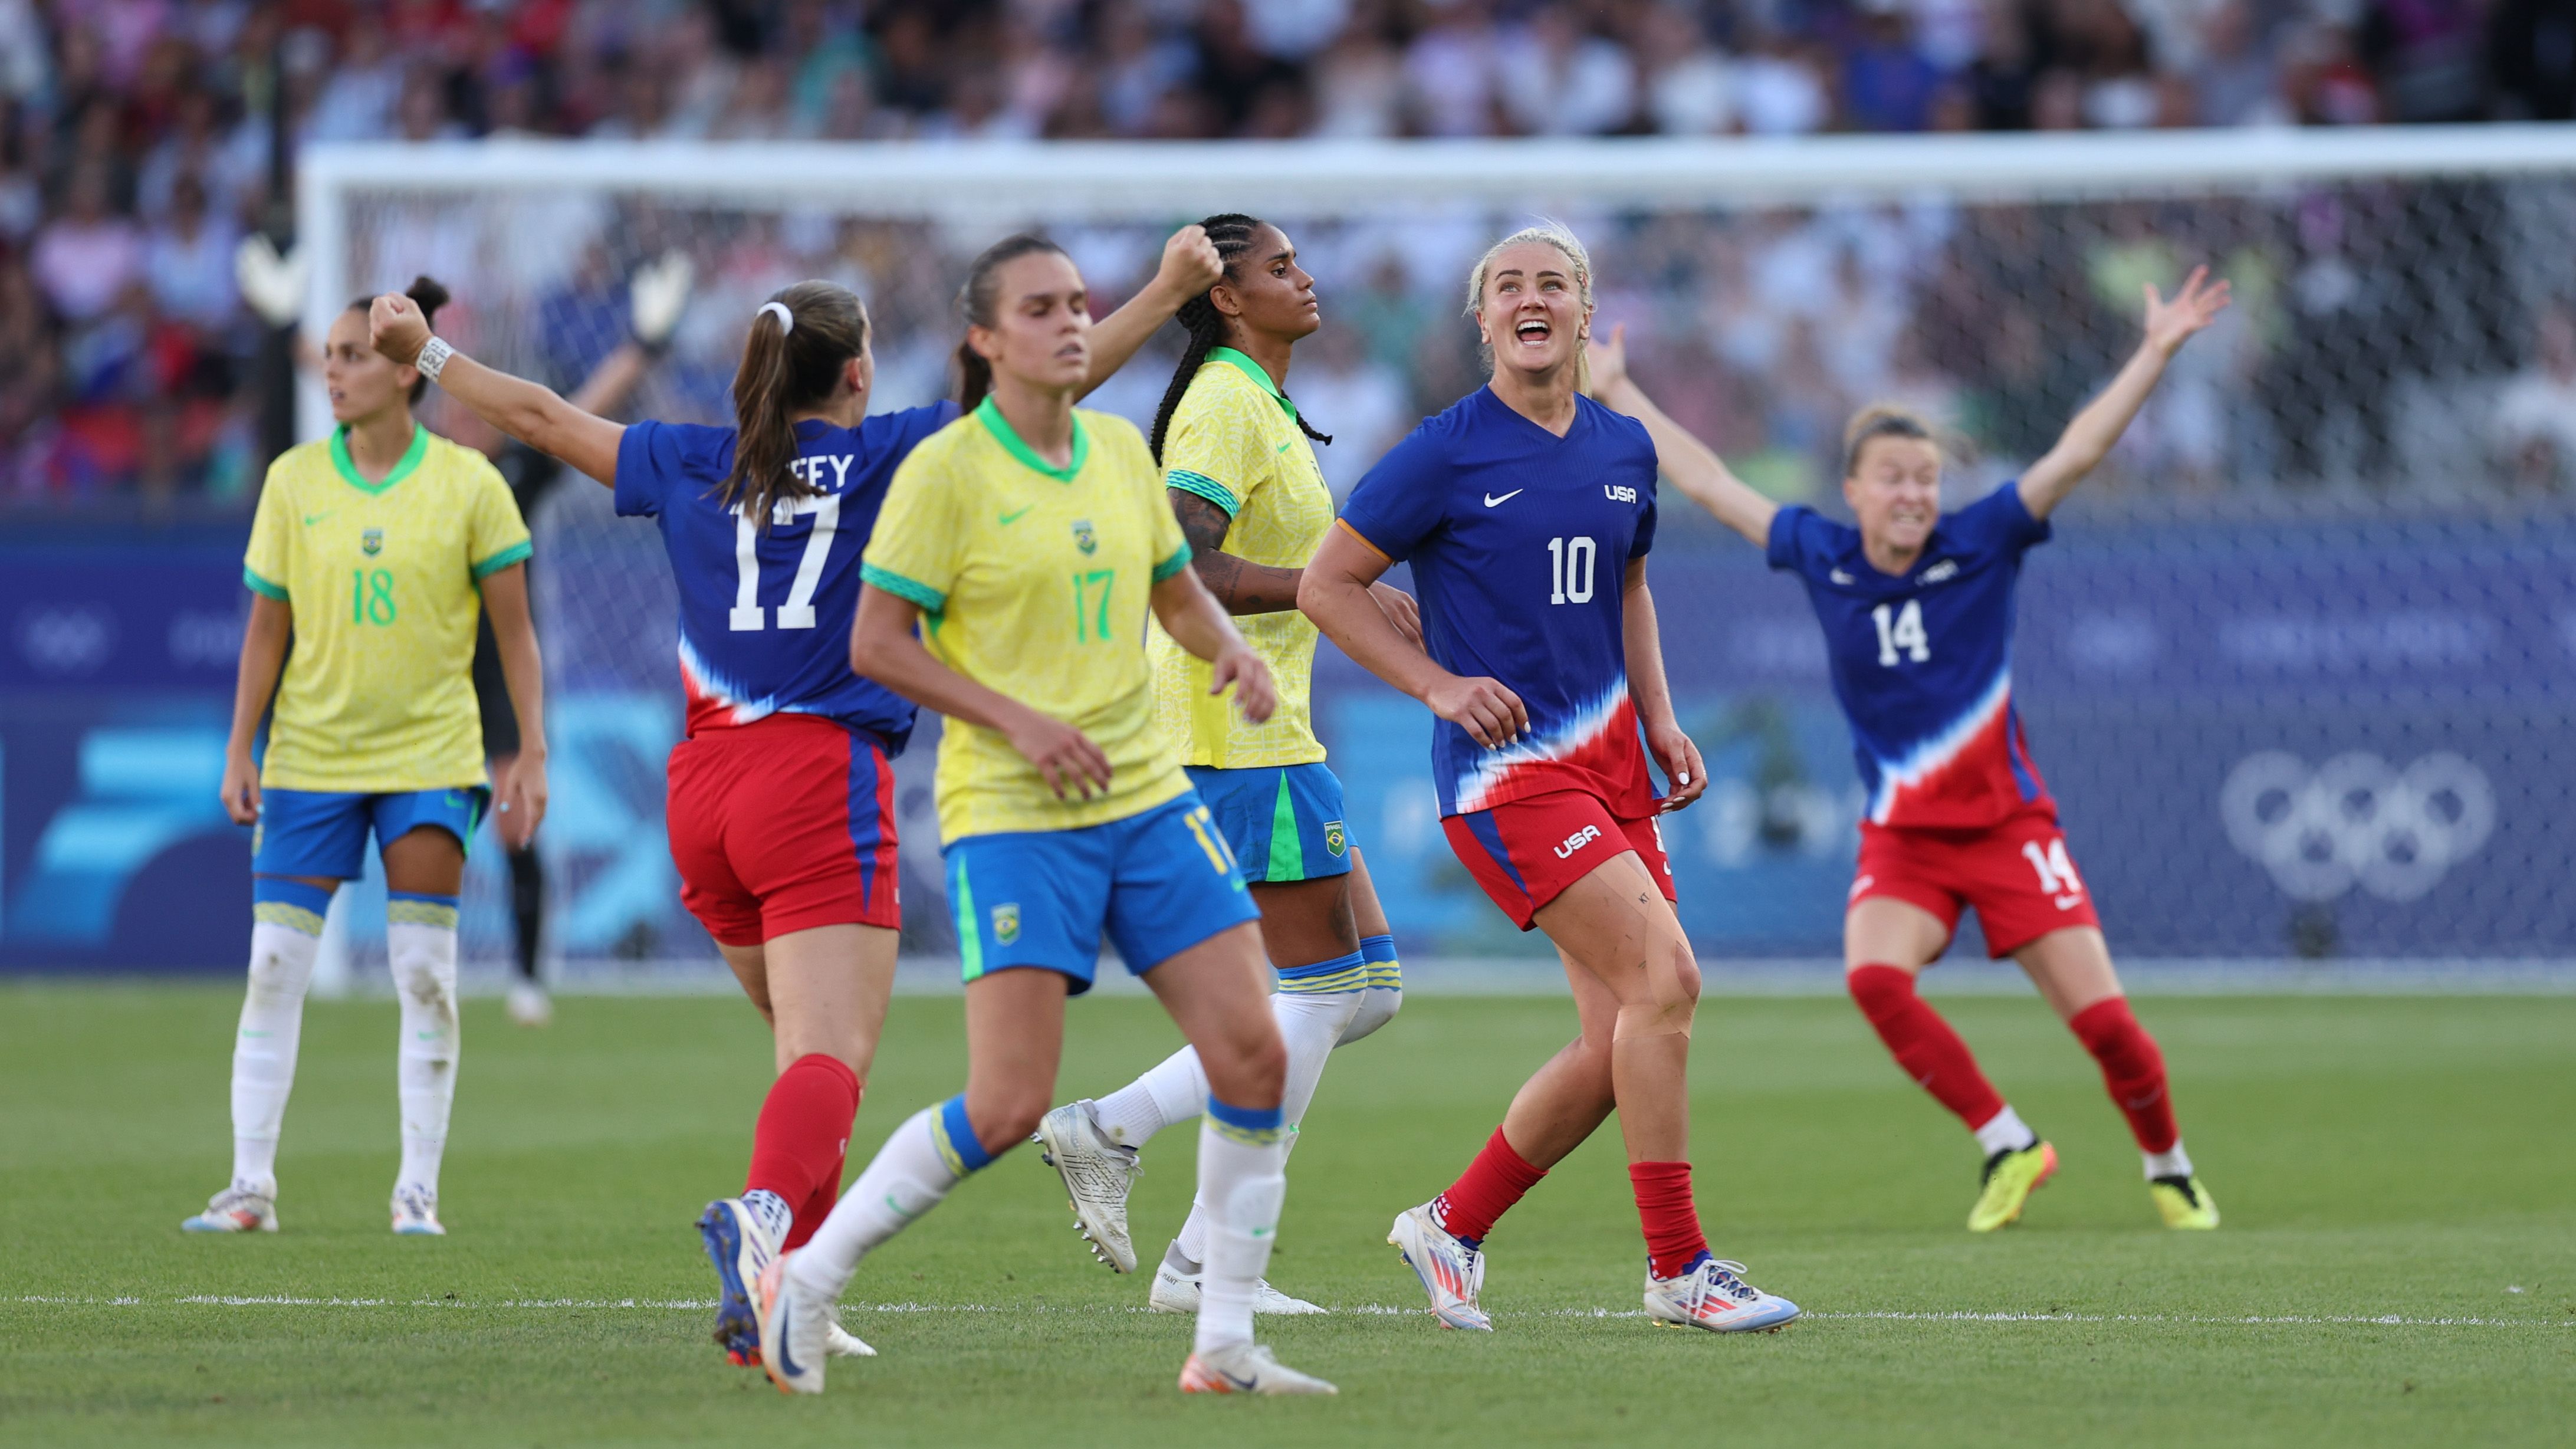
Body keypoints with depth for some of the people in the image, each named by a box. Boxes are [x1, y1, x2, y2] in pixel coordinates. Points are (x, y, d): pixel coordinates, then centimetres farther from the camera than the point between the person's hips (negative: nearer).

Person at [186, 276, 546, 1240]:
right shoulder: (294, 480, 2)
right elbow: (266, 627, 7)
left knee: (425, 972, -5)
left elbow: (514, 633, 1)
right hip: (309, 755, 2)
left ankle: (417, 1190, 3)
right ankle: (251, 1185, 3)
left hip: (430, 753, -2)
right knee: (274, 966, -3)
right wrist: (240, 750, 2)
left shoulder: (467, 484, -4)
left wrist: (532, 753, -4)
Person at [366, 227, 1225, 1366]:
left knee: (813, 1046, 20)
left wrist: (425, 351, 37)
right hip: (822, 779, -6)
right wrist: (1166, 292, 10)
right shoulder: (886, 457, 1)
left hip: (705, 793, 6)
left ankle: (783, 1290, 14)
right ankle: (766, 1211, -45)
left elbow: (542, 418, 23)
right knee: (831, 1054, -16)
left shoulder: (694, 464, 12)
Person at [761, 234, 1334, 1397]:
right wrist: (1019, 721, -17)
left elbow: (1176, 591, 22)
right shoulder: (945, 471, -9)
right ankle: (808, 1278, 6)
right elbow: (875, 645, -9)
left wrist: (1230, 648, 0)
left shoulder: (1121, 450, 9)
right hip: (1010, 817, -6)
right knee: (1009, 1104, -13)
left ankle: (1226, 1345, 6)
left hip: (1148, 798, 6)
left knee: (1252, 1053, -4)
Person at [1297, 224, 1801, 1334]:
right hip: (1504, 770, -7)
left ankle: (1453, 1226, 21)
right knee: (1664, 977, -19)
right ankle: (1677, 1268, -12)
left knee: (1617, 1045, 2)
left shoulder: (1624, 450, 11)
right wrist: (1439, 685, -11)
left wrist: (1660, 722, 14)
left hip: (1607, 757, 7)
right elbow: (1326, 586, -2)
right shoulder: (1446, 454, -7)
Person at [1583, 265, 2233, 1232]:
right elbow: (1708, 482, 11)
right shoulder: (1821, 559, 1)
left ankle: (2168, 1167, 20)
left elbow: (2075, 455, -12)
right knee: (1874, 978, -27)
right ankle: (2008, 1145, -11)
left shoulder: (1981, 545, -6)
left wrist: (2157, 352, -20)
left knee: (2105, 1022, -7)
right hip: (1902, 838, 2)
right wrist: (1616, 392, 17)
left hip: (2006, 824, -2)